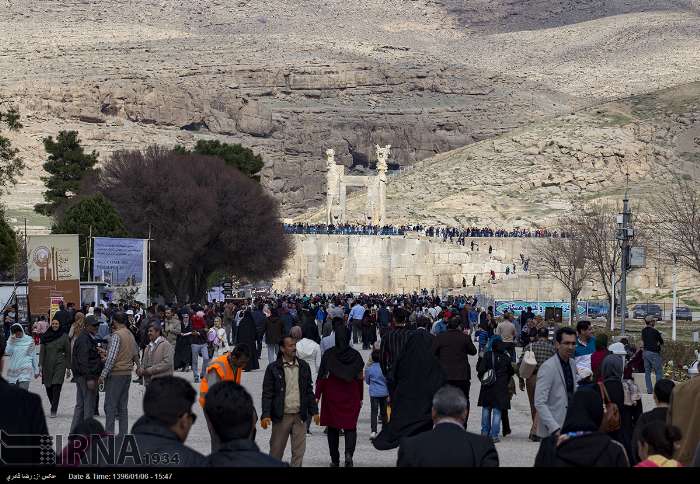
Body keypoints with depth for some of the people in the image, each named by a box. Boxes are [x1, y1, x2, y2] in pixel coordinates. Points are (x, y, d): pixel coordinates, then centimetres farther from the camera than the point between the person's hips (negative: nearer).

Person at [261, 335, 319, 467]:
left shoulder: (304, 367, 9)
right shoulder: (273, 368, -3)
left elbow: (309, 391, 14)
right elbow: (267, 394, -4)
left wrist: (314, 411, 10)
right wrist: (266, 415, -12)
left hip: (299, 416, 3)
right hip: (281, 416, -3)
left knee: (299, 451, 2)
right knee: (276, 450, 4)